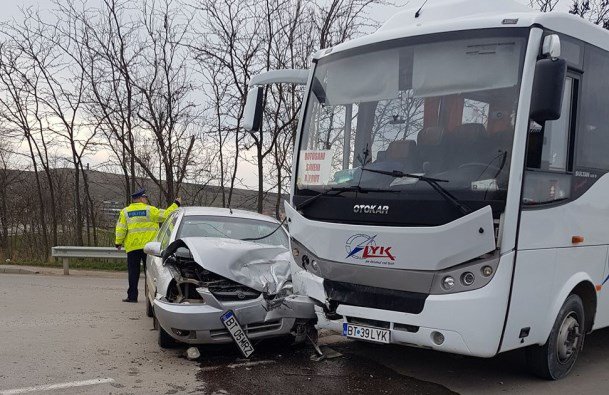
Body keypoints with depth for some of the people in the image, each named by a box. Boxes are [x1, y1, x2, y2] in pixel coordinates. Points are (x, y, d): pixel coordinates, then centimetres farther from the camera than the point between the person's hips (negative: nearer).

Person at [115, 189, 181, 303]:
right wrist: (175, 205, 11)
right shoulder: (150, 210, -3)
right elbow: (165, 215, -1)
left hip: (132, 247, 2)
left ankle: (132, 296, 5)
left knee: (133, 272, 6)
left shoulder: (125, 212, 5)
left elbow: (121, 229, 1)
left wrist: (118, 243, 9)